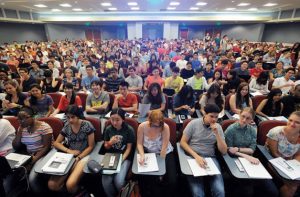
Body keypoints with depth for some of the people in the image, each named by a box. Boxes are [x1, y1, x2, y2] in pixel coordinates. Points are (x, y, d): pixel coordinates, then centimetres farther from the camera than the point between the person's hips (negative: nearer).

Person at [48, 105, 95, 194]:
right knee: (51, 185, -15)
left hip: (83, 155, -4)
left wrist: (78, 158, -16)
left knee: (70, 185, -26)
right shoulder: (67, 126, 4)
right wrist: (68, 150, -7)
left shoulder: (87, 125, -9)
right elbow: (56, 143, 10)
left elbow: (91, 146, -7)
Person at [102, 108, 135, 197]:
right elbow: (106, 147, 8)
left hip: (125, 157, -2)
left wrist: (121, 160, -17)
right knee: (106, 181, -18)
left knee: (118, 181, -21)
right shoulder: (108, 129, -2)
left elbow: (129, 148, -6)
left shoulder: (129, 130, -11)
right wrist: (110, 143, -14)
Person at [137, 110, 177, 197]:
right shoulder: (142, 126, -17)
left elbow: (164, 147, -21)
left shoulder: (165, 127, -25)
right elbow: (139, 143, -6)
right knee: (142, 177, -12)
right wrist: (142, 155, -21)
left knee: (172, 181, -12)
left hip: (165, 153, -2)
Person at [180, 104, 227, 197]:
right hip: (193, 157, -2)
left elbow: (224, 151, 0)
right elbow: (182, 142, -4)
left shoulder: (218, 127, 4)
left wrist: (216, 133, -12)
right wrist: (196, 156, -16)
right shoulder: (194, 123, -4)